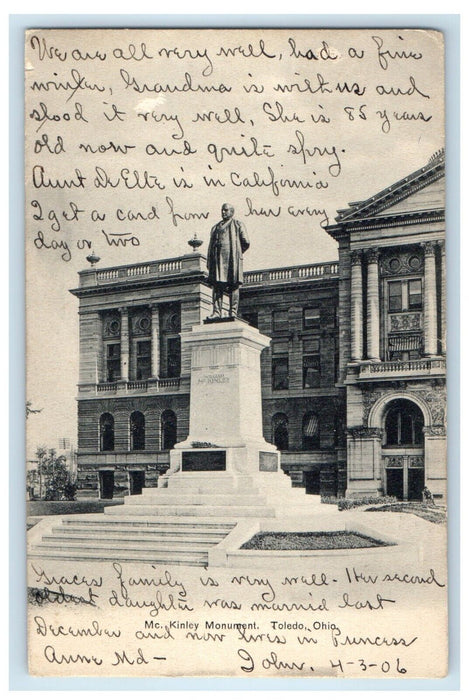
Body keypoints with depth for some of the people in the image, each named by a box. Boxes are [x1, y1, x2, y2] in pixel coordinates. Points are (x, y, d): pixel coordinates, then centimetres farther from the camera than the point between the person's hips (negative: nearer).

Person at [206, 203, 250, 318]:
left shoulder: (238, 225, 11)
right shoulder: (216, 227, 23)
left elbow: (246, 242, 4)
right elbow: (210, 246, 17)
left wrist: (237, 253, 10)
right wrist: (209, 262, 8)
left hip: (232, 258, -4)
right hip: (217, 259, 4)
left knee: (233, 285, -6)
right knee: (217, 285, -5)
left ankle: (233, 312, -7)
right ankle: (217, 312, -9)